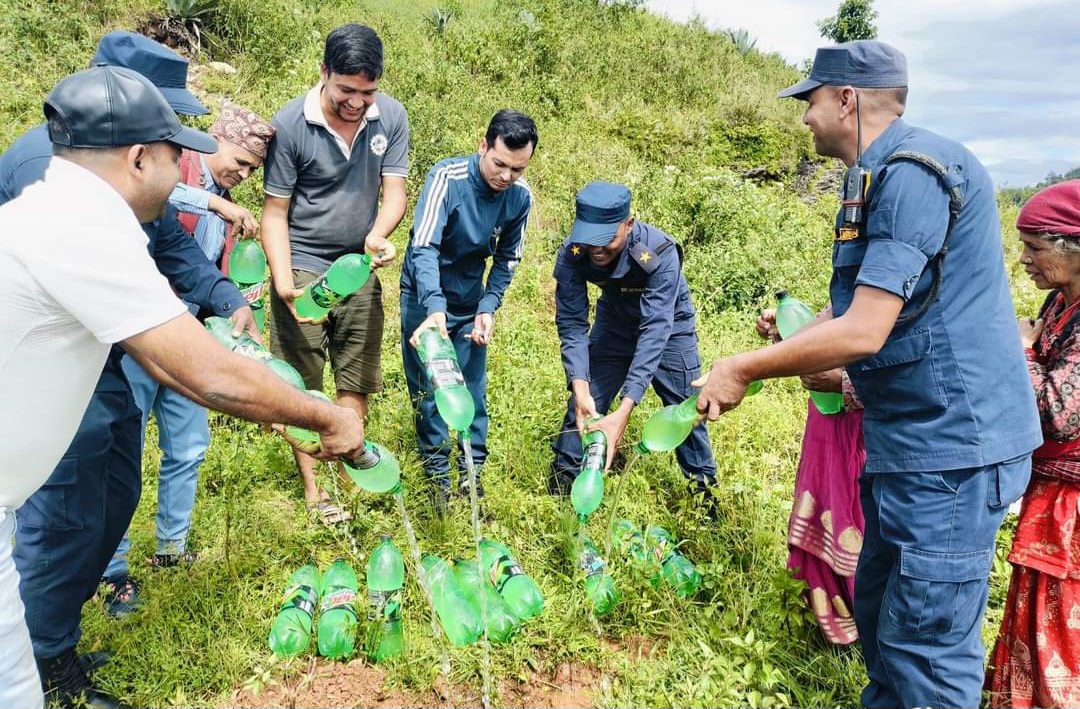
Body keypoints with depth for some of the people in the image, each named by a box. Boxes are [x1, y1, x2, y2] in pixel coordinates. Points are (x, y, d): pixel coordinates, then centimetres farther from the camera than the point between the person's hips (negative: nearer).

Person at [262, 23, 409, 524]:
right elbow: (274, 210, -10)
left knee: (356, 381, 9)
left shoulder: (391, 117, -7)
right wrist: (283, 283, -22)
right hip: (302, 267, -3)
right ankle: (312, 484, 17)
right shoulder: (290, 124, -15)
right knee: (302, 384, 4)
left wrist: (378, 236, -29)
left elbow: (394, 192, -7)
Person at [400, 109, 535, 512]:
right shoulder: (447, 177, -24)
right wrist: (435, 307, -43)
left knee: (473, 388, 5)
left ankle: (472, 475, 18)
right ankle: (437, 476, 15)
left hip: (470, 300, 3)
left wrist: (488, 309, -9)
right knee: (428, 388, 2)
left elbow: (507, 259, 1)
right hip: (425, 296, -3)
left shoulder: (520, 197, -11)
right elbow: (424, 247, -30)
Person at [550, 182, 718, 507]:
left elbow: (654, 332, -42)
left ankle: (705, 494, 20)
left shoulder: (660, 253, -38)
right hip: (615, 322, 3)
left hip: (668, 324, -2)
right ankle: (560, 487, 14)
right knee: (583, 406, -3)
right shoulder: (572, 253, -29)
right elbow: (572, 325, -26)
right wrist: (581, 389, -42)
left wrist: (624, 410, -49)